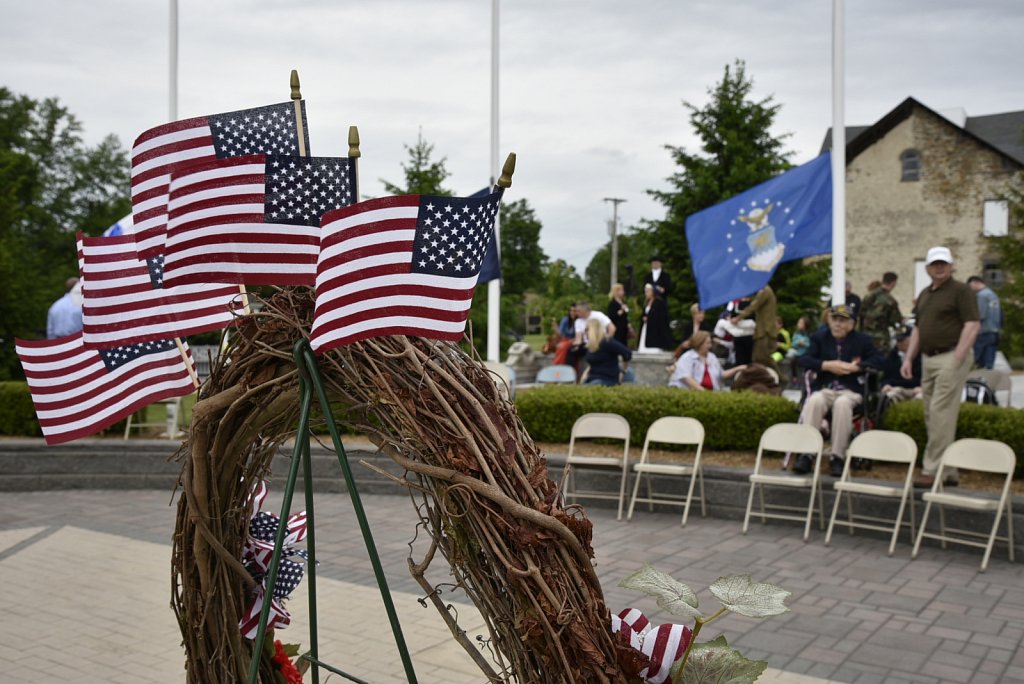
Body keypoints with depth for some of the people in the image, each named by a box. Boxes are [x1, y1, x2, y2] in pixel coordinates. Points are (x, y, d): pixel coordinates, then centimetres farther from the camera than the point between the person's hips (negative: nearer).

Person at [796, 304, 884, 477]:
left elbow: (878, 360, 1)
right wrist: (828, 365, -12)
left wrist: (854, 367, -12)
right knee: (814, 401, -34)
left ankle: (838, 457, -30)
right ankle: (805, 454, -35)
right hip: (824, 388, 1)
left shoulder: (862, 339, 13)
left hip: (850, 389, -1)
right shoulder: (819, 337, 16)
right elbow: (803, 360, 2)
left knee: (842, 403, -37)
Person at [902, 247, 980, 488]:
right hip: (928, 359, 8)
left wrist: (957, 360, -19)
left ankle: (932, 470, -9)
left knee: (941, 412, -11)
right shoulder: (924, 294, 19)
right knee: (931, 414, 9)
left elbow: (972, 325, -13)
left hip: (951, 357, -8)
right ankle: (949, 471, 17)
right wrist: (909, 358, 14)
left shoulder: (961, 290, -5)